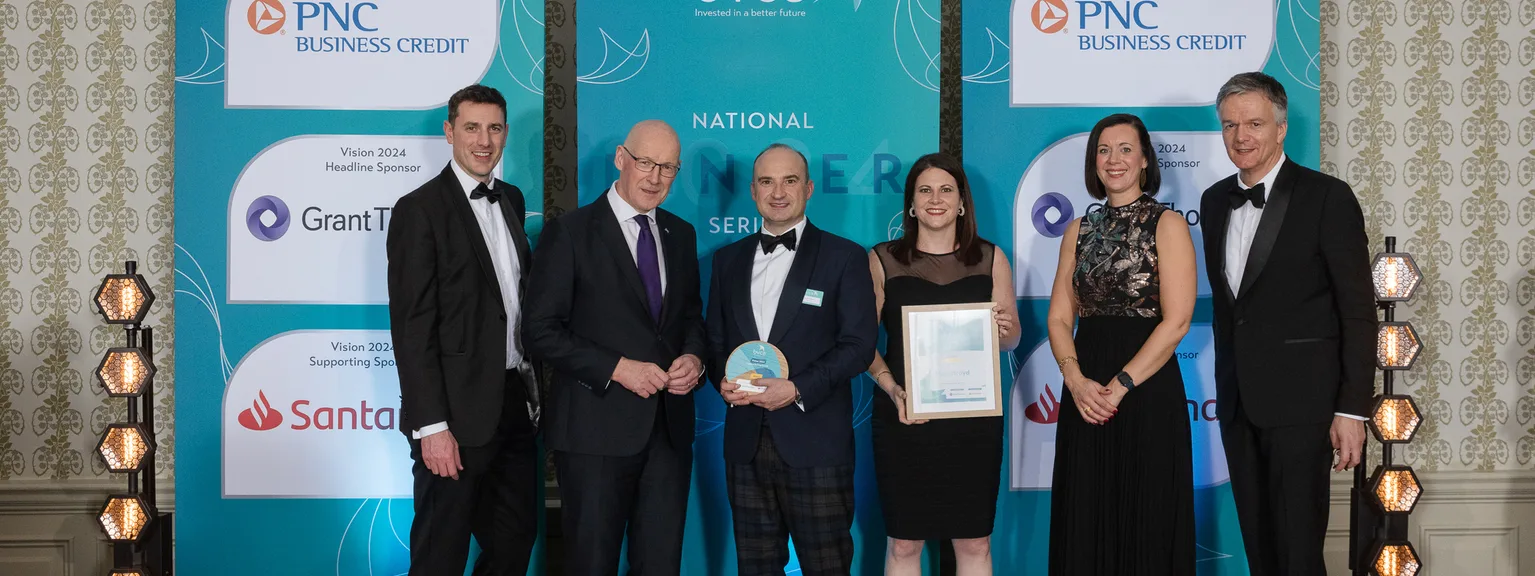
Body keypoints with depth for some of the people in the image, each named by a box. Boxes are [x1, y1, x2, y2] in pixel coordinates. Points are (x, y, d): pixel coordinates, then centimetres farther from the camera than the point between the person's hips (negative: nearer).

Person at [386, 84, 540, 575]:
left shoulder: (511, 200, 12)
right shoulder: (419, 210, -10)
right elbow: (412, 327, -14)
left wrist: (531, 387, 11)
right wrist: (431, 425, -19)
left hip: (515, 403, 7)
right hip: (458, 412, -7)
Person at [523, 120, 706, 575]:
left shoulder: (681, 235, 12)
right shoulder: (569, 233, -5)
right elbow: (541, 331, -9)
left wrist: (694, 358, -2)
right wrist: (617, 368, -17)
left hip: (669, 429, 5)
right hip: (597, 430, -5)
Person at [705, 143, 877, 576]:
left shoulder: (843, 256, 0)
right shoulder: (728, 259, 14)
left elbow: (859, 344, -6)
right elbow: (715, 339, 16)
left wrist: (798, 389, -17)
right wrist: (722, 380, -6)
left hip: (816, 443, -4)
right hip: (746, 442, 4)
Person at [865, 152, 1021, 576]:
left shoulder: (990, 259, 6)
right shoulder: (882, 260, 3)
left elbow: (1012, 339, 10)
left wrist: (1004, 329, -14)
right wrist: (891, 388, -14)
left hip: (974, 418, 1)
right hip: (904, 418, -1)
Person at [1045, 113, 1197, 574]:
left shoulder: (1167, 225, -2)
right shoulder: (1080, 231, 12)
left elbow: (1176, 321, -11)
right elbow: (1060, 317, 7)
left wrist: (1120, 386, -15)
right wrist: (1076, 380, -10)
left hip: (1148, 392, -4)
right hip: (1085, 394, 4)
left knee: (1145, 525, 2)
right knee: (1085, 525, 8)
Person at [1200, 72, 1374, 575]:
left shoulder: (1327, 197, -8)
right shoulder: (1215, 201, 11)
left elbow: (1358, 311, -9)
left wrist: (1352, 409, -13)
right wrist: (1226, 389, 14)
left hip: (1299, 400, -6)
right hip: (1237, 401, 6)